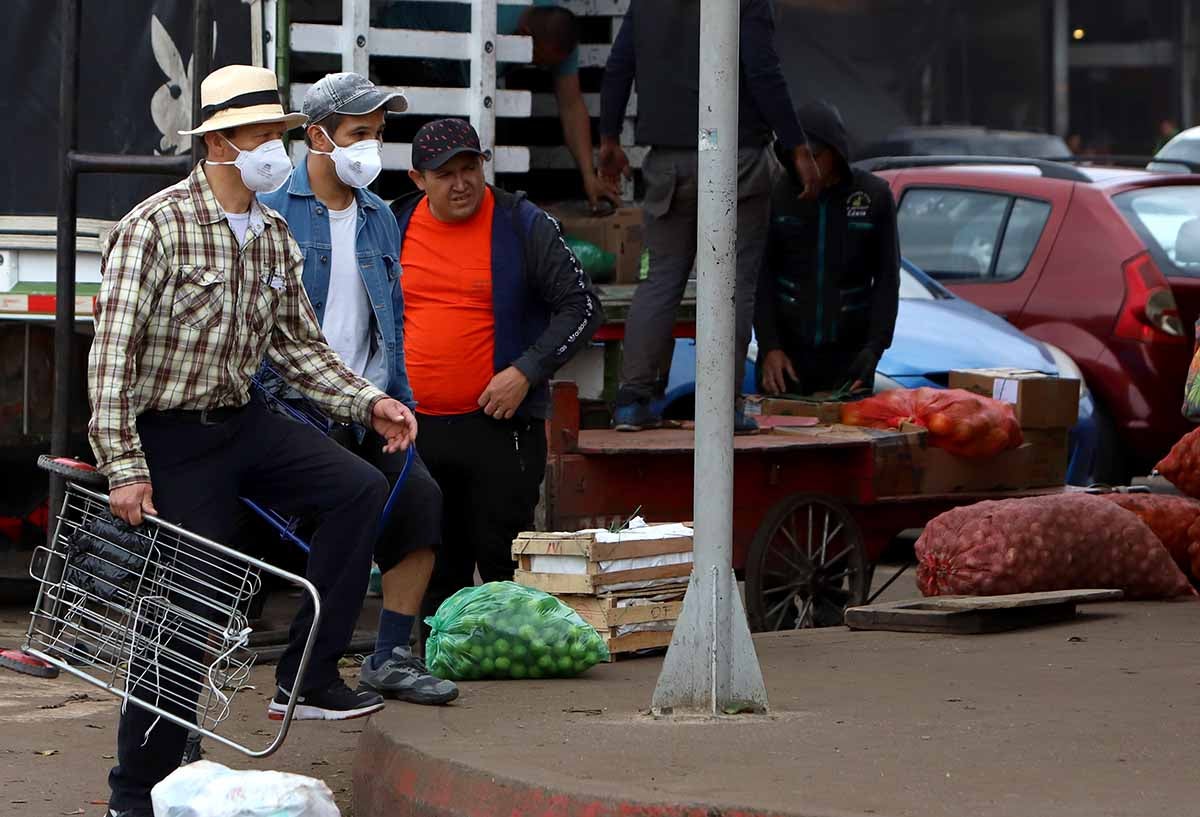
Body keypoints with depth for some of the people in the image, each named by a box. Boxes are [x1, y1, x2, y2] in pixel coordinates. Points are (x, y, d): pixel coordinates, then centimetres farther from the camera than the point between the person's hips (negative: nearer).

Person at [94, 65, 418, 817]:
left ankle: (308, 677, -3)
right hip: (173, 437, -7)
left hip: (244, 421, 7)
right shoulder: (155, 229, -17)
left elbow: (299, 346, 17)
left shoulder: (274, 236, 6)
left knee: (359, 486, -13)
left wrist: (368, 404, 3)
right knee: (187, 610, -5)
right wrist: (124, 469, -25)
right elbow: (112, 355, -20)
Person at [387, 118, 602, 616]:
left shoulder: (523, 226, -4)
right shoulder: (396, 225, 8)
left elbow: (581, 307, -3)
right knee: (435, 568, 10)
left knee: (503, 563, -5)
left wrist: (526, 373, -13)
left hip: (499, 426, -4)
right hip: (417, 427, 4)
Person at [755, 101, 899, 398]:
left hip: (848, 351, 0)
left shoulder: (874, 195, -1)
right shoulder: (777, 193, -1)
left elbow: (887, 279, 2)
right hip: (787, 347, 0)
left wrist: (874, 348, -9)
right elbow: (762, 276, -1)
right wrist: (769, 347, -11)